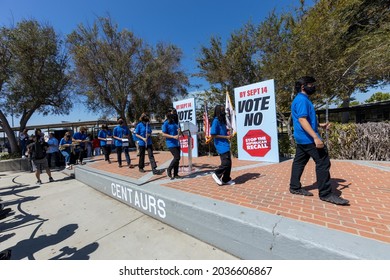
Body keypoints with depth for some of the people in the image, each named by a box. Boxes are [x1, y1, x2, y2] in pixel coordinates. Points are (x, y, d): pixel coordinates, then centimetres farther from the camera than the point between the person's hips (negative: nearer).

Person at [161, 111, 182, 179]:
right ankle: (169, 169, 9)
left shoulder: (175, 122, 12)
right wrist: (173, 137, -18)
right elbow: (164, 134, -11)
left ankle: (175, 174, 20)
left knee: (178, 158, 8)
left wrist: (179, 131, -2)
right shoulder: (166, 124, -7)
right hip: (171, 144, -7)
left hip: (177, 143, 7)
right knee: (177, 157, -14)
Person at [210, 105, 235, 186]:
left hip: (226, 145, 9)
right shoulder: (216, 121, -13)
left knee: (229, 163, 11)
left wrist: (228, 131, 6)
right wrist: (226, 137, -17)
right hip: (221, 146, -9)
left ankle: (226, 179, 23)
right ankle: (216, 174, 11)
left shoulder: (222, 121, 13)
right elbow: (213, 135, -19)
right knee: (226, 162, -11)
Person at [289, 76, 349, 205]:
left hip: (301, 138, 11)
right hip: (308, 138, -11)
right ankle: (325, 193, 4)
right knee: (323, 162, -5)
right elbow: (302, 120, -24)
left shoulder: (300, 99, 20)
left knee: (299, 162, 12)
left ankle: (295, 187, 19)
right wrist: (315, 137, -29)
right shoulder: (302, 100, -13)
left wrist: (320, 125, 20)